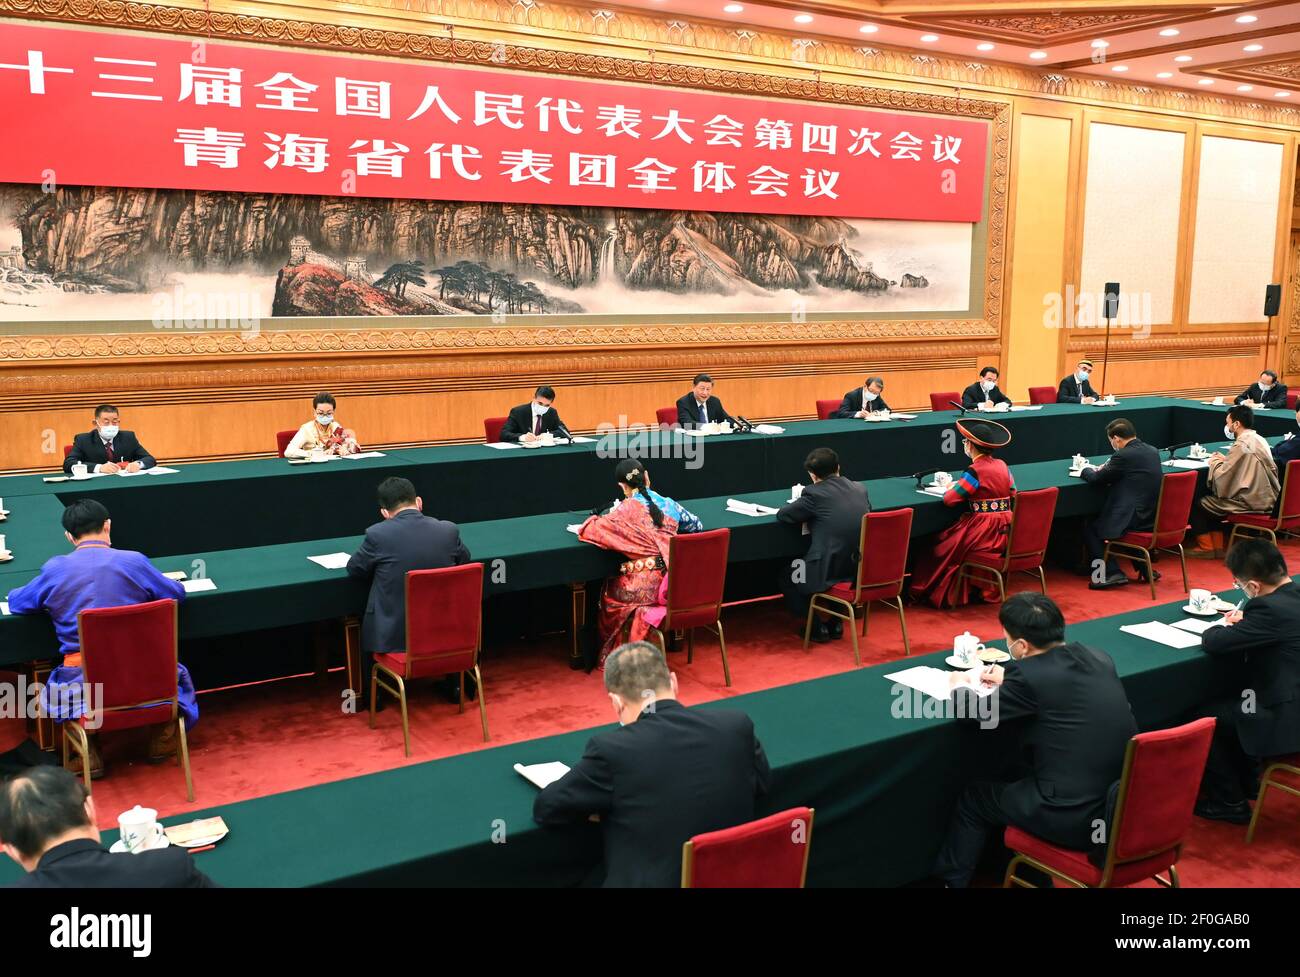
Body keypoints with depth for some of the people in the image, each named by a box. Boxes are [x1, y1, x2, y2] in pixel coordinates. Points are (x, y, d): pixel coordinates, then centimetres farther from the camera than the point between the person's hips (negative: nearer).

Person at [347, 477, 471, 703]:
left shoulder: (377, 534, -15)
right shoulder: (449, 530, -7)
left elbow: (353, 570, 3)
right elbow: (463, 560, 14)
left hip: (393, 634, -2)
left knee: (368, 626, 32)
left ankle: (371, 695, 41)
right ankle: (455, 684, 43)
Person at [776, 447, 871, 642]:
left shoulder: (814, 494, -10)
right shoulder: (860, 488, 7)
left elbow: (782, 514, -1)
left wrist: (807, 514, 18)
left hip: (829, 574, -7)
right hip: (862, 571, 7)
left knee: (787, 577, 22)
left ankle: (817, 627, 21)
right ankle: (836, 623, 34)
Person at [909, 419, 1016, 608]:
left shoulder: (975, 471, -16)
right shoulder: (1002, 465, 6)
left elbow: (949, 499, -16)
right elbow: (1013, 493, 17)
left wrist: (951, 487, 8)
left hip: (984, 533, -8)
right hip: (1005, 531, 8)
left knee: (940, 547, 8)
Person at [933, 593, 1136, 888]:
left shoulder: (1029, 675, -19)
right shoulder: (1099, 658, 2)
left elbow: (975, 713, -5)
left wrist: (961, 688, 16)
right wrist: (1009, 679, 27)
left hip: (1074, 817, -7)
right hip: (1126, 805, 7)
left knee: (974, 797, 19)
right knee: (1018, 782, 32)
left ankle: (951, 879, 37)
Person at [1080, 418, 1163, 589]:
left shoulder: (1123, 455, -16)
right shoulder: (1152, 451, 10)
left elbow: (1096, 479, -5)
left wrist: (1085, 470, 16)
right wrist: (1106, 469, 20)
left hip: (1136, 520, -9)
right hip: (1155, 517, 9)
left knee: (1089, 529, 5)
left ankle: (1112, 573, -1)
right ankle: (1144, 568, 30)